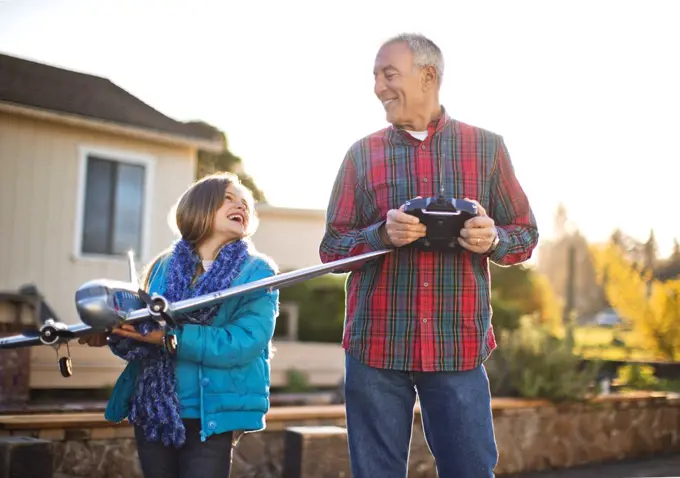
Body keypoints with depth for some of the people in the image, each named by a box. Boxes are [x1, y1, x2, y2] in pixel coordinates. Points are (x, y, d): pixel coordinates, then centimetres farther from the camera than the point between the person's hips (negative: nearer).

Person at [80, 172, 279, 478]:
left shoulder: (258, 271, -3)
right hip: (152, 410, 4)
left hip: (213, 417, -3)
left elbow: (244, 342, -18)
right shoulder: (164, 266, 8)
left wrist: (170, 337, -22)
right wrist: (111, 333, -14)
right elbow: (141, 339, 8)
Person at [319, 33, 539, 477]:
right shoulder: (362, 153, 6)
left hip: (459, 346, 0)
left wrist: (493, 239, -14)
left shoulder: (487, 147, 5)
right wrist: (382, 234, -15)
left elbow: (526, 234, 9)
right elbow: (331, 246, 5)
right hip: (376, 345, 1)